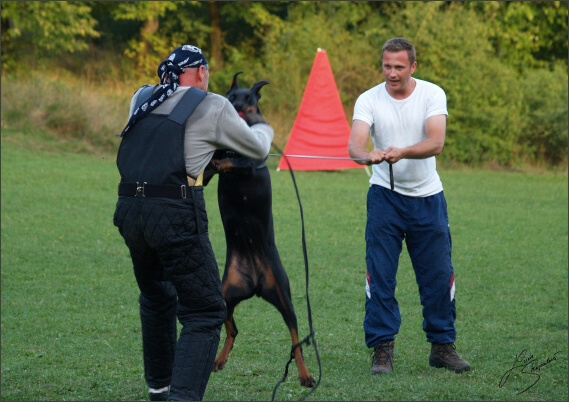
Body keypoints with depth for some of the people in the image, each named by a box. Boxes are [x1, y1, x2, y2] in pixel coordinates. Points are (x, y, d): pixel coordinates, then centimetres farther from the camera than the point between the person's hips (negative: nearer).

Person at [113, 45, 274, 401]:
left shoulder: (142, 100, 17)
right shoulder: (212, 106, 4)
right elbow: (258, 148, 15)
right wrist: (262, 126, 38)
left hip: (130, 211, 6)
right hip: (176, 213, -6)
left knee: (156, 298, 28)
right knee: (204, 314, -2)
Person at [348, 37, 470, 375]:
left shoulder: (432, 95, -7)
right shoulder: (369, 100, -6)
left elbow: (436, 143, -21)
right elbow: (354, 143, -21)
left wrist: (402, 152, -39)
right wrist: (367, 155, -45)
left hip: (427, 197, 1)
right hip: (385, 195, 0)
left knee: (438, 275, 4)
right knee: (380, 274, -6)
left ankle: (443, 346, 18)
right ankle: (382, 349, 0)